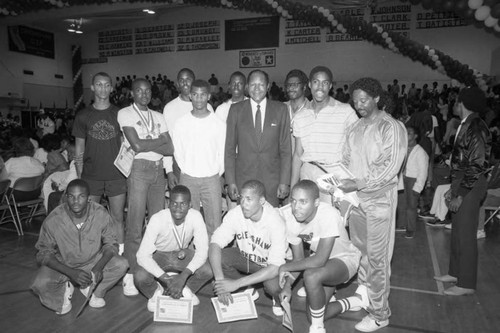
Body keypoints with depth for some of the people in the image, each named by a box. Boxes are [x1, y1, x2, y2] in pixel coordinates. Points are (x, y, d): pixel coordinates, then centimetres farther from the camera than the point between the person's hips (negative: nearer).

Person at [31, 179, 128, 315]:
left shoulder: (101, 214, -21)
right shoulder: (53, 220, -23)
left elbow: (111, 244, -10)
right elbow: (44, 254, -15)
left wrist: (99, 267, -30)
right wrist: (72, 273, -28)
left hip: (93, 261, 1)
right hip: (62, 265, -1)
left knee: (121, 264, -21)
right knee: (41, 284, -28)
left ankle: (92, 290, 1)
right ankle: (64, 288, 7)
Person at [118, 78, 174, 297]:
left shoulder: (158, 117, 16)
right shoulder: (125, 114, 1)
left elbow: (170, 149, 6)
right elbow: (137, 145, -13)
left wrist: (147, 144, -6)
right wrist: (160, 140, 0)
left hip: (158, 170, 5)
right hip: (139, 169, -5)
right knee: (135, 223, -3)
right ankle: (131, 274, 8)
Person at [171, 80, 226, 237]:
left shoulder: (218, 123, -1)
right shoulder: (181, 123, 1)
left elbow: (223, 151, 3)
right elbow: (177, 150, 7)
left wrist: (219, 172, 2)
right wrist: (184, 170, 5)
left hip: (212, 178, -1)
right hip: (187, 178, 1)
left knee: (214, 222, 0)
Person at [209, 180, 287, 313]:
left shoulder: (275, 222, -32)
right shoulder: (235, 214, -23)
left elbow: (275, 267, -34)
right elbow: (215, 244, -24)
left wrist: (236, 283, -38)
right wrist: (220, 280, -38)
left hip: (270, 264, -4)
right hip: (246, 257, 4)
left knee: (273, 286, -35)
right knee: (219, 258, -23)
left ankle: (279, 299, 6)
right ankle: (248, 290, 4)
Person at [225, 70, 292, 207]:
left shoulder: (280, 109, 3)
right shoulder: (236, 110, 3)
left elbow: (286, 149, 2)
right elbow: (230, 148, 4)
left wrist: (284, 182, -3)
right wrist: (230, 181, -2)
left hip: (272, 180, 0)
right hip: (243, 179, 0)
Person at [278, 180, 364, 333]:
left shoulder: (329, 215, -36)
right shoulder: (289, 216, -18)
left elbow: (319, 261, -38)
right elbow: (298, 259, -7)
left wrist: (285, 267, -26)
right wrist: (287, 286, -20)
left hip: (344, 258, -6)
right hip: (318, 256, 6)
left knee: (311, 276, -36)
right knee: (313, 314, 1)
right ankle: (357, 300, 26)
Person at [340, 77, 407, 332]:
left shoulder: (391, 127, -9)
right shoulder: (355, 128, 10)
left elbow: (391, 167, -17)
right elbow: (346, 159, 13)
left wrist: (358, 184, -23)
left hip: (379, 199, -6)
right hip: (355, 196, 6)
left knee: (377, 257, 1)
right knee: (360, 251, 15)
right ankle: (363, 299, 32)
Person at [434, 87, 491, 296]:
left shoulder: (475, 128, -17)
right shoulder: (466, 126, 11)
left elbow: (476, 165, -21)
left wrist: (460, 194, -19)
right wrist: (452, 189, 16)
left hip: (471, 186, -9)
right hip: (461, 183, 9)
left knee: (466, 234, 0)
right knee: (457, 231, 16)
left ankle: (466, 284, 12)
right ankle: (455, 273, 30)